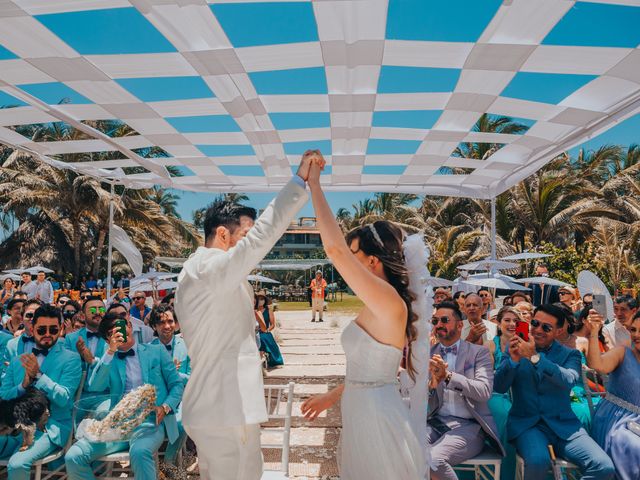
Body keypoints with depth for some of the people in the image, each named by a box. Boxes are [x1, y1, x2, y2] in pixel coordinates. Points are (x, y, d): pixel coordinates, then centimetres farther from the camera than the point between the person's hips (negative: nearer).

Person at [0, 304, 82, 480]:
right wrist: (24, 384, -11)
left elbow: (63, 398, -10)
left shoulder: (71, 359, -2)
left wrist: (38, 375, -19)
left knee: (17, 463, -29)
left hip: (49, 428, -4)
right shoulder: (17, 360, 14)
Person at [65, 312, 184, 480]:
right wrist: (110, 352, -10)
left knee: (139, 452, -36)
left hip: (150, 421, -3)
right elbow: (94, 389, -3)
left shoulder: (156, 351, 11)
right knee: (73, 457, -18)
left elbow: (177, 384, 10)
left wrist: (166, 407, -9)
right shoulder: (108, 360, 16)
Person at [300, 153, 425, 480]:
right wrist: (331, 397, 21)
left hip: (375, 417, -9)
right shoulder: (379, 307, 7)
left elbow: (334, 248, -31)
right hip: (363, 413, 9)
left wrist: (314, 185, -23)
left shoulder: (390, 302, -22)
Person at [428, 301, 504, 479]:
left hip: (468, 425, -3)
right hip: (435, 423, 3)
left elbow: (484, 391, -11)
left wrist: (448, 376, -23)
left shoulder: (479, 352, 3)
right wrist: (432, 383, -15)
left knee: (432, 459, -29)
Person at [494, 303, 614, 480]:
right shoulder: (514, 349, 7)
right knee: (538, 460, -31)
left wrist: (535, 357, -28)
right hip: (526, 424, -2)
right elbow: (499, 387, -3)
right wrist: (513, 360, -20)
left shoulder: (570, 354, 7)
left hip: (563, 425, 2)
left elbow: (569, 381, -15)